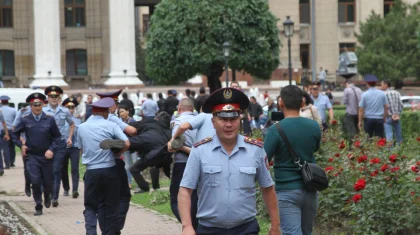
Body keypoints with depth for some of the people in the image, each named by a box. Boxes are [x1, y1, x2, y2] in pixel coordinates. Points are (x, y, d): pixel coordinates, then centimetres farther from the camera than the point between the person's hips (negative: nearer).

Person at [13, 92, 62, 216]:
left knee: (47, 182, 11)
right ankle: (38, 207, 1)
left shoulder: (49, 120, -5)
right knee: (35, 182, -11)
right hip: (32, 156, -1)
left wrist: (52, 149, -11)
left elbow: (57, 136, 1)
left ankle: (47, 196, 44)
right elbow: (15, 133, 12)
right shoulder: (25, 120, -4)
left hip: (46, 156, 1)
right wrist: (21, 145, 0)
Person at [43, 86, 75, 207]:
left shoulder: (65, 111, 3)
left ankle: (55, 197, -1)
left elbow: (72, 124, 19)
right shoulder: (43, 111, -3)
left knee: (57, 170, -2)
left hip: (60, 143, 1)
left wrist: (70, 138, 9)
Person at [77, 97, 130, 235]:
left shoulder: (82, 127, 5)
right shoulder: (111, 125, -4)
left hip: (92, 171, 2)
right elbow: (126, 144, -11)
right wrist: (117, 153, 6)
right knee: (111, 206, 9)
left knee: (91, 206, 9)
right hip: (110, 170, -1)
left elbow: (81, 149, 13)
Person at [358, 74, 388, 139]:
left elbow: (361, 109, -5)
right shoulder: (382, 94, 1)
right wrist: (385, 118, 17)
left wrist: (360, 121, 2)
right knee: (380, 138, 2)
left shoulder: (364, 94, -5)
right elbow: (386, 107, 5)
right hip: (379, 119, 1)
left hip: (368, 119, -1)